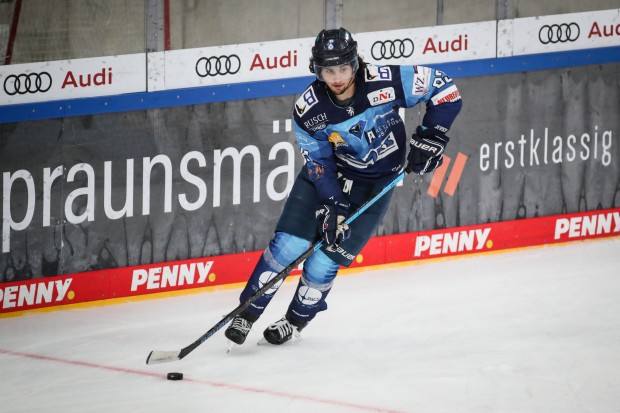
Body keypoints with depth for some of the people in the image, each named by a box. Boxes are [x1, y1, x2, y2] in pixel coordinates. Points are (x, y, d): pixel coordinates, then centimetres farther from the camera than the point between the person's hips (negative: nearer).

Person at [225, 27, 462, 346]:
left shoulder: (385, 83, -28)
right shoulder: (308, 110, -21)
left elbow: (444, 88, -18)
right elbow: (318, 163, -13)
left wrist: (431, 136, -20)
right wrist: (333, 207, -22)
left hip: (375, 183, -1)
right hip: (328, 173, 1)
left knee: (325, 260, -4)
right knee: (287, 245, -9)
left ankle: (296, 321, 20)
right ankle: (246, 314, 7)